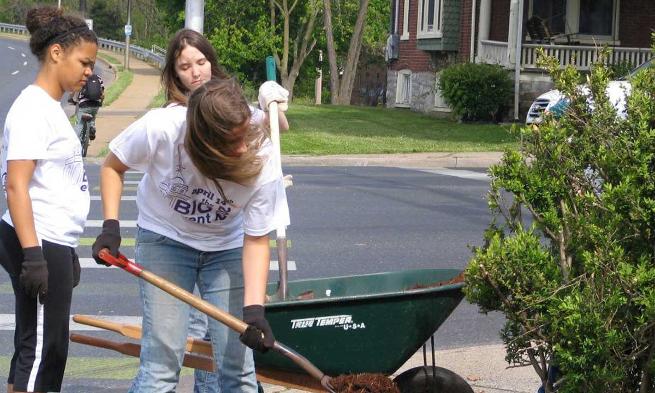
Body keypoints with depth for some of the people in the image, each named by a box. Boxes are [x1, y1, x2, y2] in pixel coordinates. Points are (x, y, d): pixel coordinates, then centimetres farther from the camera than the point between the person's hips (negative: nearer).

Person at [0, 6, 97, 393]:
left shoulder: (53, 108, 16)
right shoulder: (32, 108, -13)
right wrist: (33, 255, -25)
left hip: (54, 245, 10)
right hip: (37, 245, -10)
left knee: (48, 348, 11)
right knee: (40, 348, -7)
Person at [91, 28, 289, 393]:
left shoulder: (262, 163, -27)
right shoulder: (161, 128, -30)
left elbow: (256, 240, -17)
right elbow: (113, 166, -8)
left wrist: (254, 309, -26)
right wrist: (111, 226, -17)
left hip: (227, 245, 1)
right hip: (165, 239, -1)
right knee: (162, 362, -10)